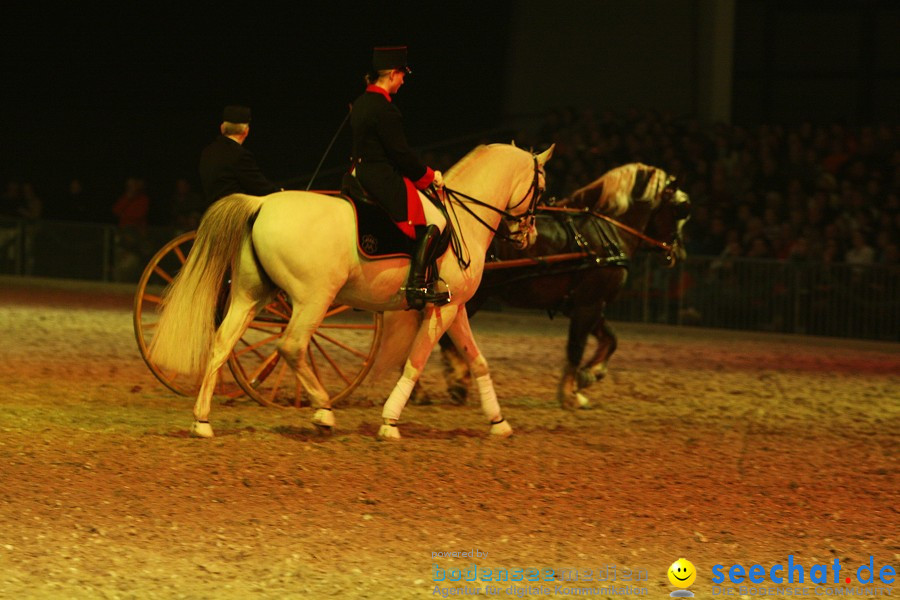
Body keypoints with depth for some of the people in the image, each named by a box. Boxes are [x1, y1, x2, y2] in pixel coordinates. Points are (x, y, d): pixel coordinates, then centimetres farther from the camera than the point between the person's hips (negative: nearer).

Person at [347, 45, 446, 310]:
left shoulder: (360, 104, 13)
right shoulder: (385, 109, -18)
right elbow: (401, 152, -18)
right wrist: (429, 175, -3)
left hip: (362, 175, 10)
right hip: (384, 178, -10)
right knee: (428, 227, -10)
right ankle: (417, 286, -16)